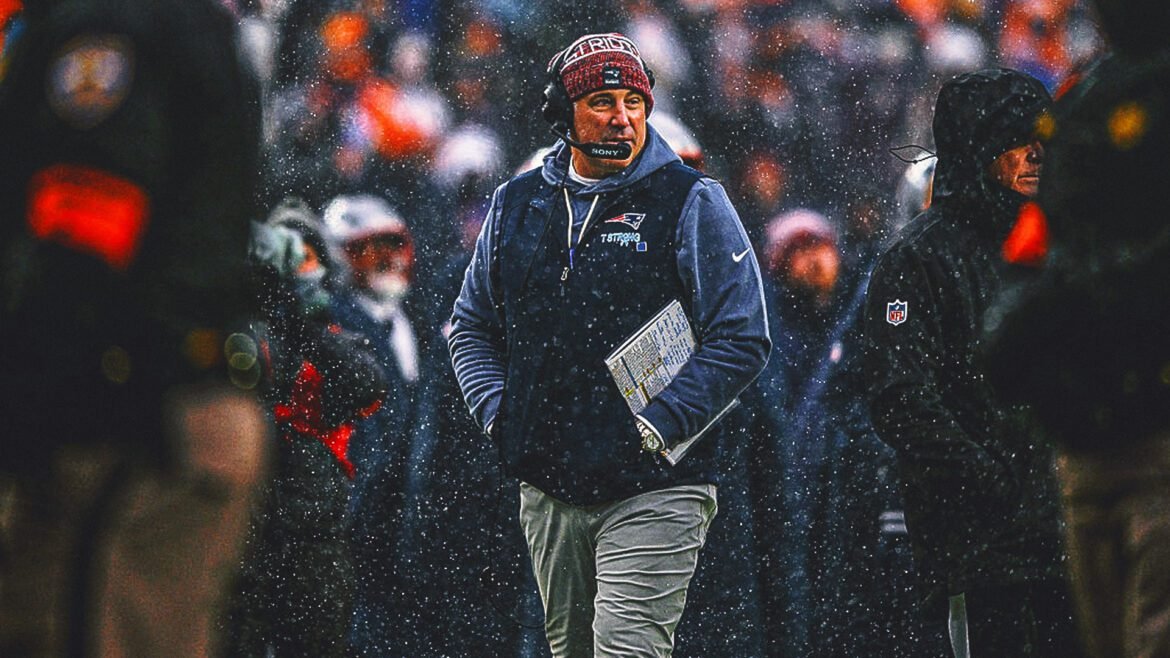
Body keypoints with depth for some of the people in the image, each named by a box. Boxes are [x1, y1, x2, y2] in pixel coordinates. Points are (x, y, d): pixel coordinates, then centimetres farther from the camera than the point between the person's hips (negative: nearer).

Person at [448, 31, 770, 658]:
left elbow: (742, 338, -8)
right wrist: (498, 411, 5)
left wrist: (656, 427, -14)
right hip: (547, 491, 5)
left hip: (653, 491, -5)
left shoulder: (692, 203, -3)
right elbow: (471, 327, 22)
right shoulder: (517, 205, 11)